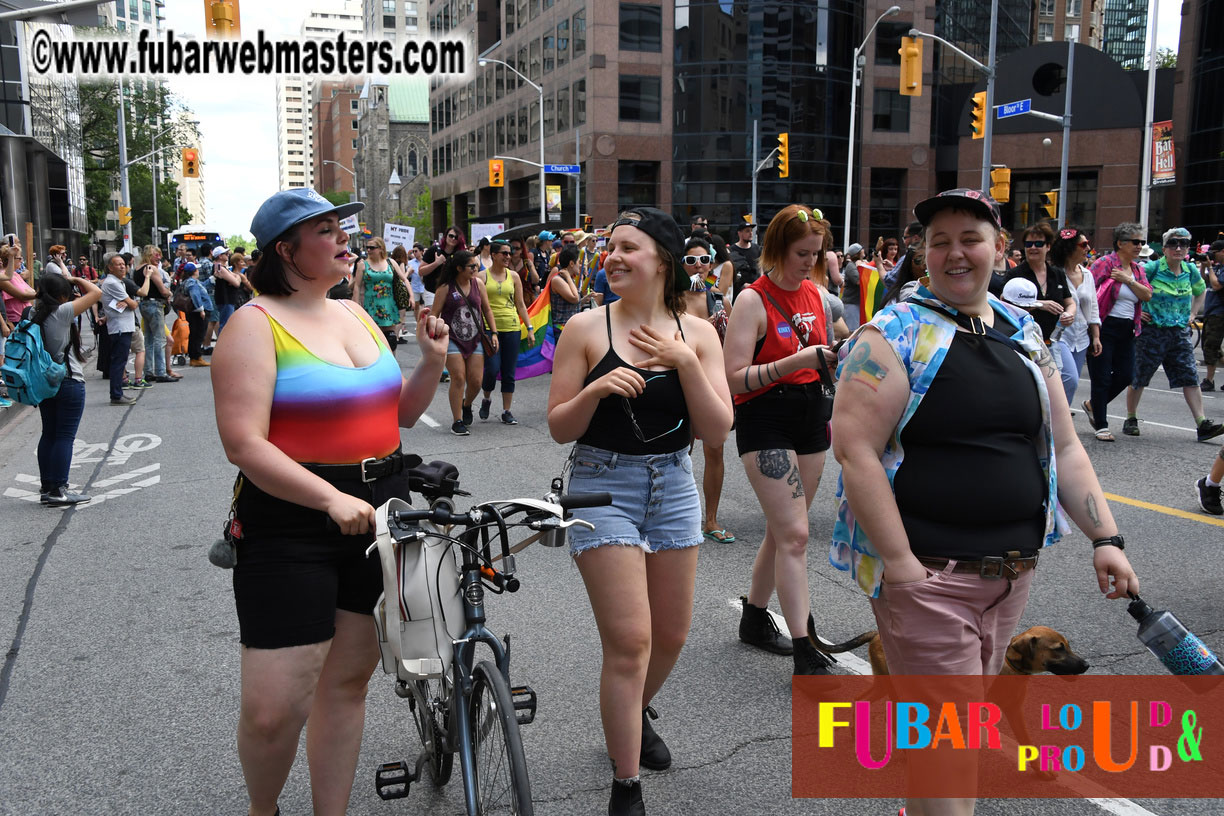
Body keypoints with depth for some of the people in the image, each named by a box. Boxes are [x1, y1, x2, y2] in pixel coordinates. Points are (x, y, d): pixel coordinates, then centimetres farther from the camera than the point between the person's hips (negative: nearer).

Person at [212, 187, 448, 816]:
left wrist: (432, 362, 0)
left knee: (349, 681, 13)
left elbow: (401, 414, 17)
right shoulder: (256, 323, -8)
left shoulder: (354, 314, 13)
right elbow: (244, 444, -17)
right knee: (273, 712, -5)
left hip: (378, 515, 6)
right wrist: (331, 498, -26)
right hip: (290, 527, -6)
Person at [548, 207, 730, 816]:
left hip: (673, 488, 4)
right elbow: (560, 428, -4)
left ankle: (635, 715, 47)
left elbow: (717, 431, -6)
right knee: (630, 642, -8)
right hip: (603, 486, -4)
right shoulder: (586, 328, -6)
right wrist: (594, 390, -22)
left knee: (671, 634, 16)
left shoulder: (696, 332, 1)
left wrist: (685, 363, -17)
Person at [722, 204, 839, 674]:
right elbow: (734, 378, -18)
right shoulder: (753, 300, -12)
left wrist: (836, 358, 4)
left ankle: (754, 618, 31)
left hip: (811, 419, 7)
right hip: (766, 424, -7)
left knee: (782, 530, 14)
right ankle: (805, 655, -7)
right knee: (795, 535, -10)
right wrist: (796, 361, -25)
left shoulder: (818, 296, 10)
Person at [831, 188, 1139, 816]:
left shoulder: (1024, 335, 11)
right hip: (926, 574, -6)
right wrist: (902, 566, -20)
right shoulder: (893, 335, -9)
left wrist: (1104, 537, 5)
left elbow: (1063, 446, 14)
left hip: (1012, 571, 6)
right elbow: (855, 449, -17)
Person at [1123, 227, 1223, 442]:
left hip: (1180, 332, 5)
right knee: (1138, 377, 4)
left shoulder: (1191, 270, 7)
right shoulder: (1153, 268, -9)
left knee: (1190, 378, -3)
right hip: (1152, 331, -4)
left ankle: (1202, 424, -5)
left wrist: (1193, 314, 16)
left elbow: (1201, 291, 28)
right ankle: (1131, 419, 19)